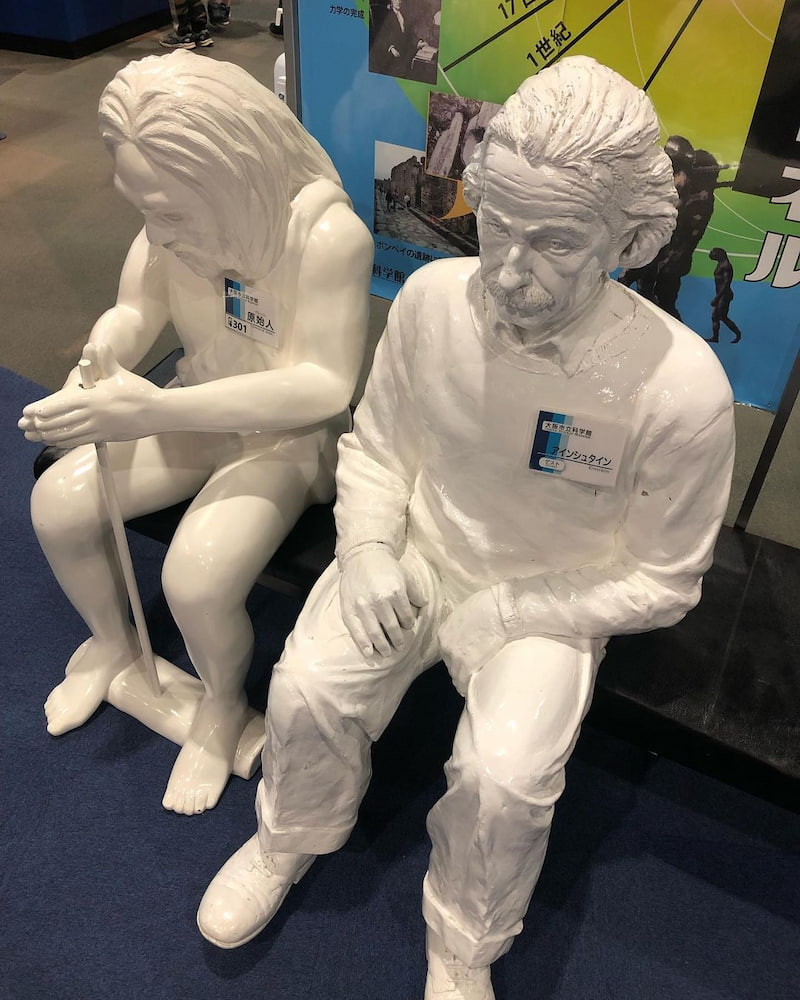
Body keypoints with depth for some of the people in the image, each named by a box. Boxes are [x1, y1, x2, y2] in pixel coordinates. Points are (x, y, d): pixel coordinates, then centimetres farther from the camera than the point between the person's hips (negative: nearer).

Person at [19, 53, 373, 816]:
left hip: (290, 433, -5)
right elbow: (136, 313, -2)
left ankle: (223, 706, 11)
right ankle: (111, 641, 25)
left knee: (195, 579, -25)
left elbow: (323, 385, -33)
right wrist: (104, 349, -28)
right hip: (201, 411, 6)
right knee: (55, 503, -7)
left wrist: (158, 411, -39)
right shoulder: (176, 217, -13)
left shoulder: (327, 233, -31)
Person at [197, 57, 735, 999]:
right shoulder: (431, 298, -16)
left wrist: (509, 612, -14)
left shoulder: (679, 385, -26)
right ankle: (293, 835, 20)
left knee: (504, 779, -23)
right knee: (304, 690, -17)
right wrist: (368, 550, -15)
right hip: (416, 556, 3)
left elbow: (663, 580, -11)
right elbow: (374, 445, 2)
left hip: (550, 603, -2)